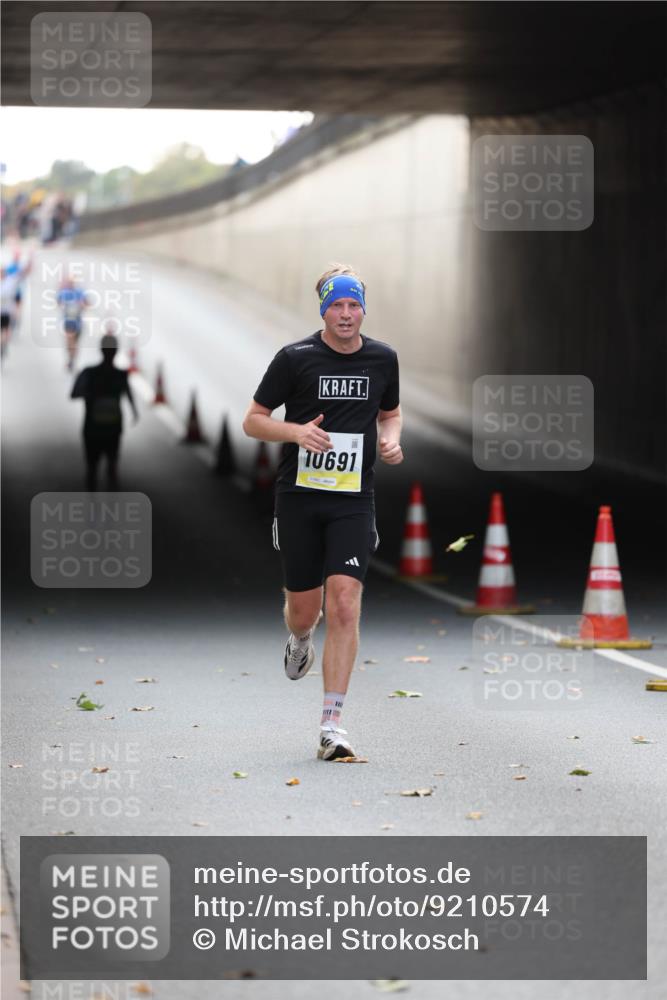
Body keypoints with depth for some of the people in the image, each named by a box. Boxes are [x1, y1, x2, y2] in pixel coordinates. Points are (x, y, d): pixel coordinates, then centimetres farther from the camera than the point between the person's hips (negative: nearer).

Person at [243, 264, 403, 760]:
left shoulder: (383, 359, 6)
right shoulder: (295, 358, -4)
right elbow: (253, 420, 1)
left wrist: (391, 439, 1)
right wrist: (296, 431, -18)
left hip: (353, 500, 1)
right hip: (299, 496, -1)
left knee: (345, 605, -12)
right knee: (303, 607, 7)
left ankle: (332, 723, -11)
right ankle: (301, 640, 48)